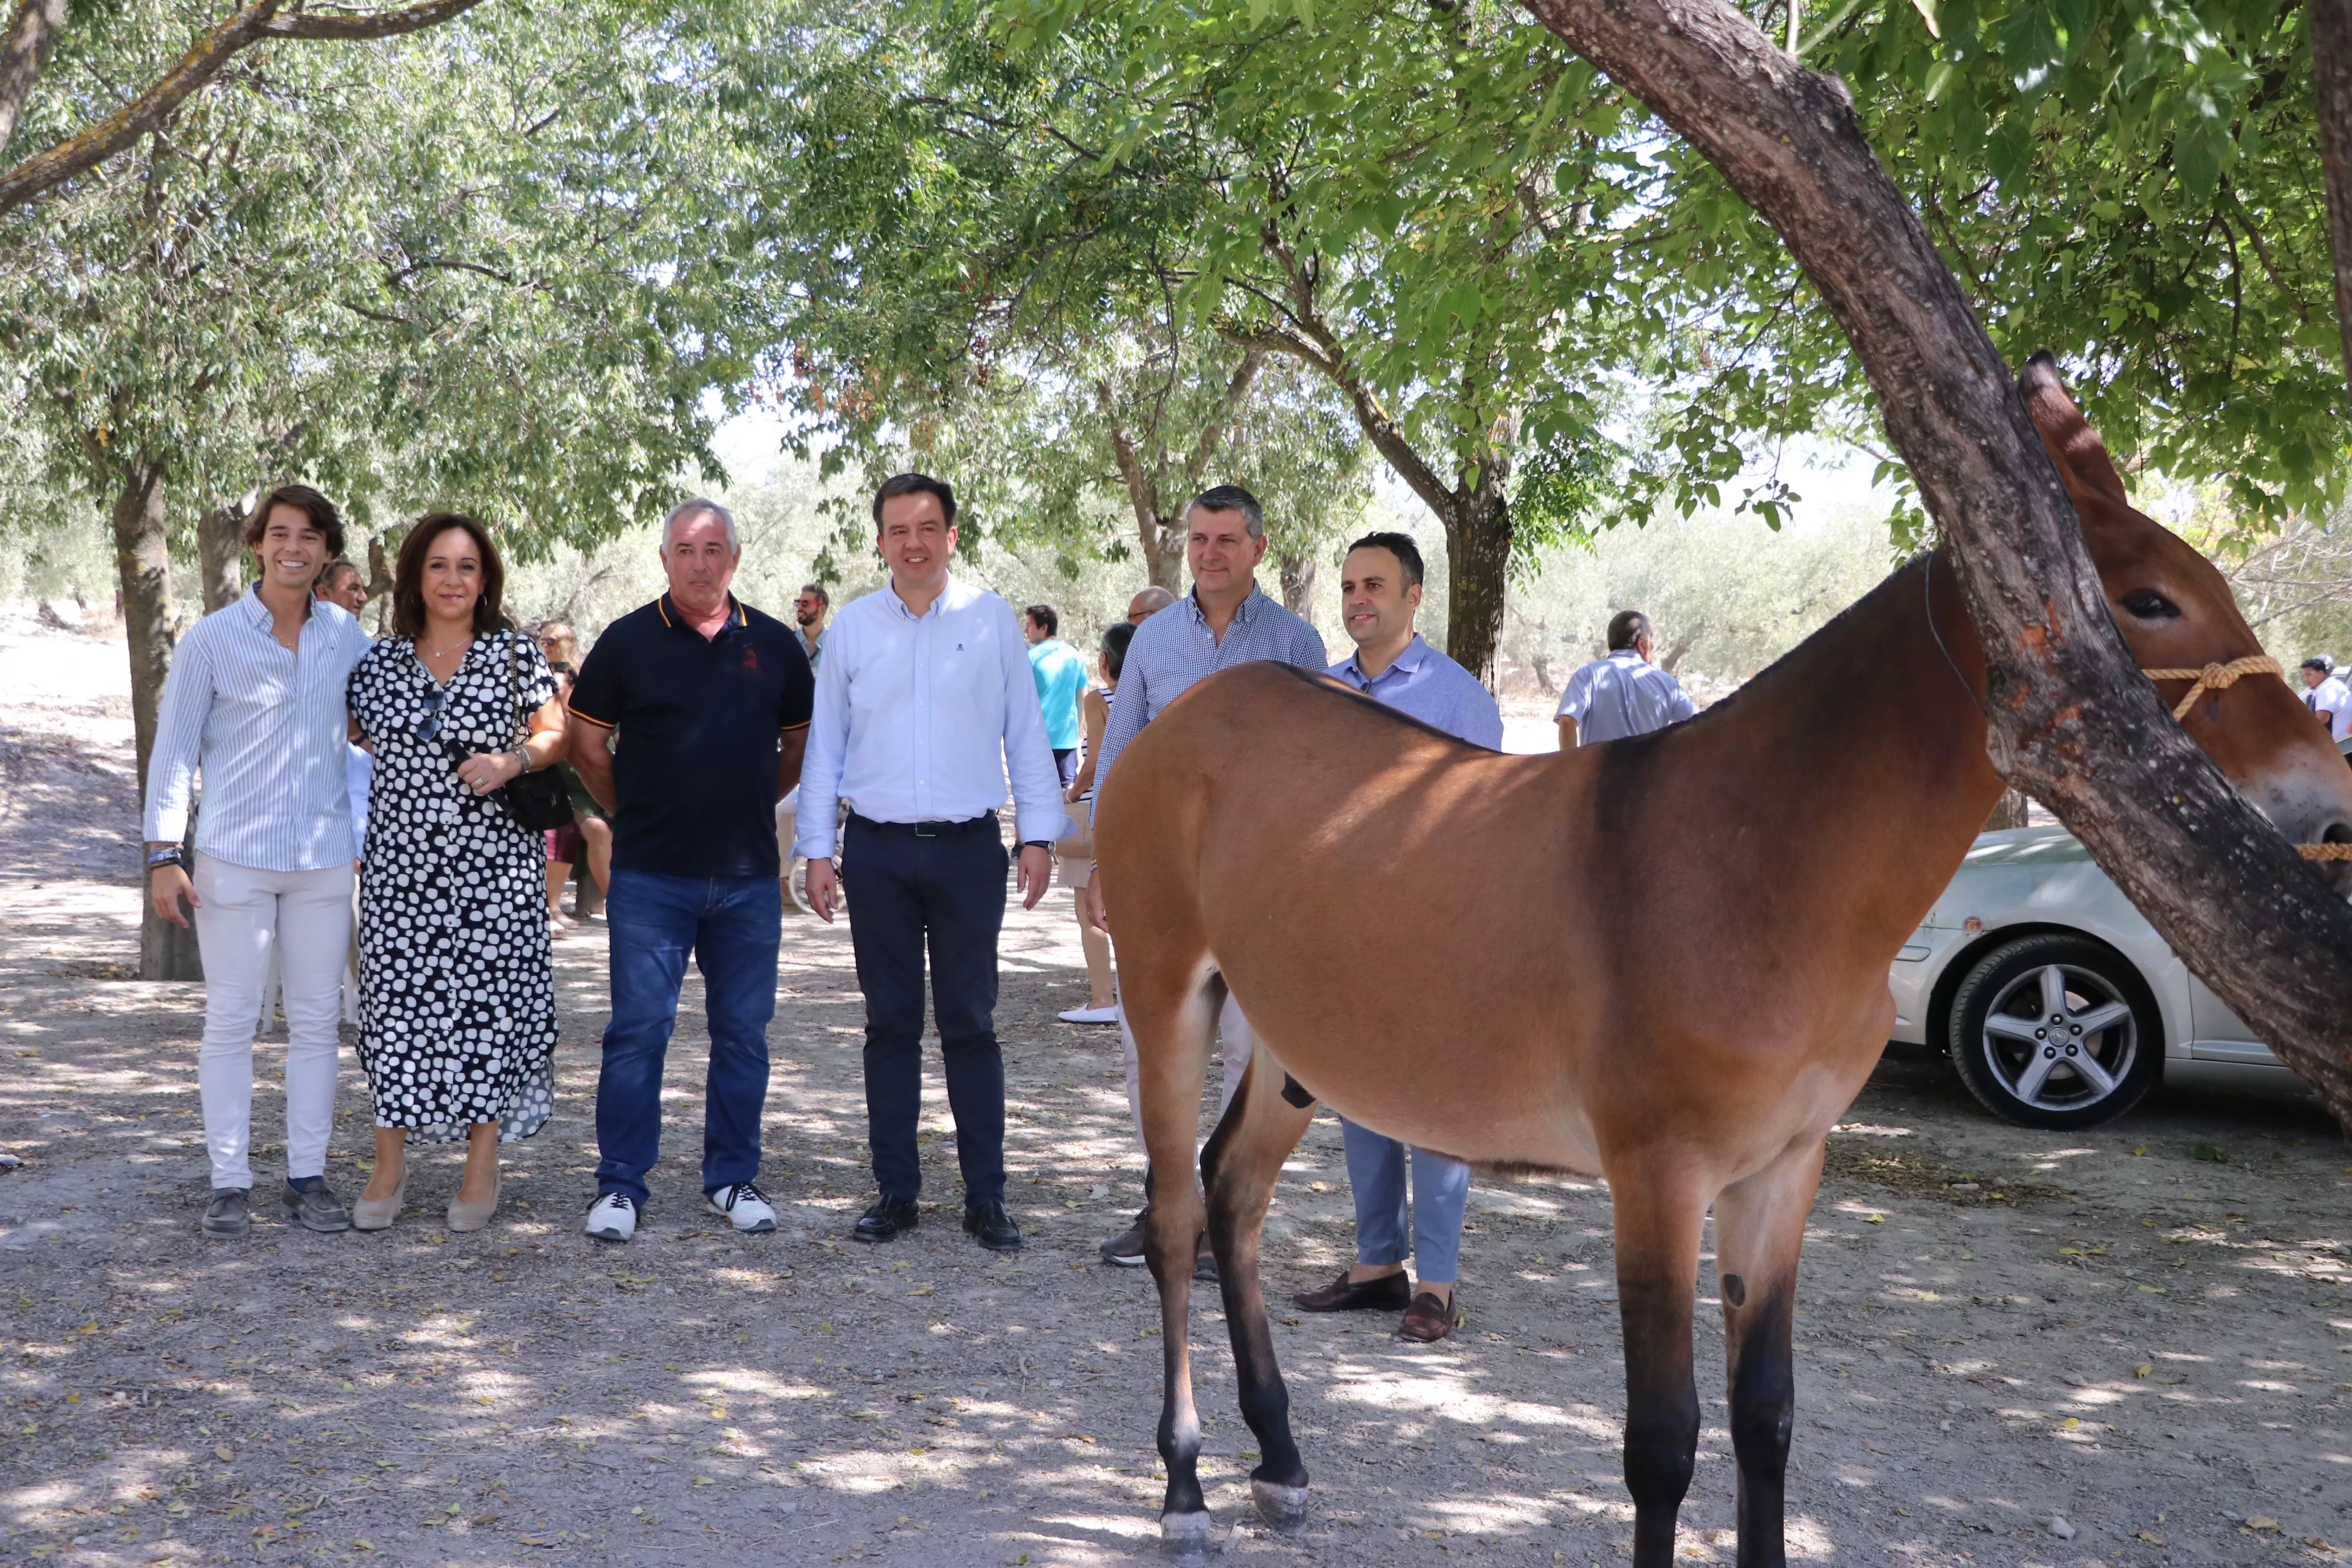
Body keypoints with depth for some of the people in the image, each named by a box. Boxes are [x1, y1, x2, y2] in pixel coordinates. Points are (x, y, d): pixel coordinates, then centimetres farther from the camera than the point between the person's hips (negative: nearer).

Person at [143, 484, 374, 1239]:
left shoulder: (346, 634, 7)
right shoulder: (212, 639, -3)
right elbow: (173, 749, -1)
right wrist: (164, 852, -8)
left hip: (323, 858, 3)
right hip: (234, 857, -3)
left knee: (317, 1019, 6)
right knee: (230, 1019, 0)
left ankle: (308, 1177, 14)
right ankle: (230, 1183, 8)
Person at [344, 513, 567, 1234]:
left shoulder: (516, 654, 2)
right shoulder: (380, 660, 7)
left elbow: (557, 736, 6)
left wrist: (513, 760, -11)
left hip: (493, 859, -1)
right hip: (402, 859, 2)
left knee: (488, 999, 0)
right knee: (396, 996, 1)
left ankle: (482, 1166, 12)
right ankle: (390, 1167, 13)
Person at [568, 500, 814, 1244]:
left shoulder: (773, 644, 6)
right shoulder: (629, 641, 0)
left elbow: (800, 744, 17)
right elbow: (588, 745, 8)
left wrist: (749, 805, 12)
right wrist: (636, 813, 8)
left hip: (749, 876, 2)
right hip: (649, 876, -2)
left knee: (743, 1031, 8)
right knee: (638, 1029, -1)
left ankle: (734, 1177, 20)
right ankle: (620, 1184, 8)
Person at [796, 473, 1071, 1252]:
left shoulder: (990, 617, 3)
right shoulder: (853, 625, 6)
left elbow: (1025, 729, 5)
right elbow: (825, 741, 10)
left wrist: (1038, 834, 1)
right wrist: (817, 849, 5)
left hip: (967, 846, -1)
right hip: (878, 849, 2)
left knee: (970, 1025, 2)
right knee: (890, 1025, 7)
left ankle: (986, 1197, 7)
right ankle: (895, 1191, 15)